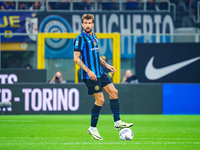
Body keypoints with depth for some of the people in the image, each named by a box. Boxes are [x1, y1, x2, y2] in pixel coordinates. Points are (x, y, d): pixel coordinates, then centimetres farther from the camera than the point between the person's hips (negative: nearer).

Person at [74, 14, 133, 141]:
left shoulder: (94, 37, 16)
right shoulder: (81, 38, -10)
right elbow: (76, 58, -16)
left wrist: (106, 65, 14)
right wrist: (88, 71, -23)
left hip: (100, 73, 9)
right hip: (90, 75, -9)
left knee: (114, 92, 4)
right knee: (100, 100, -9)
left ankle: (117, 122, 8)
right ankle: (93, 128, 2)